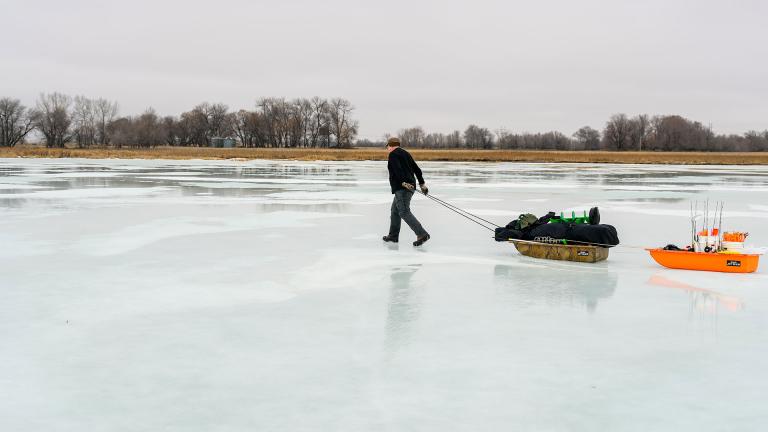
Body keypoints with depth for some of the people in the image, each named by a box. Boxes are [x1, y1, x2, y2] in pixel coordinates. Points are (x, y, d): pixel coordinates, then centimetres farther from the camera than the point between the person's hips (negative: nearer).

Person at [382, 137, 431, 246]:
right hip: (409, 187, 10)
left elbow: (398, 169, -21)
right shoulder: (405, 153, 20)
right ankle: (393, 235, 23)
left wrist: (404, 182, -30)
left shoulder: (393, 154, -6)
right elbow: (417, 169, 20)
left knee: (404, 212, -14)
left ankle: (422, 234, -22)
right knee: (395, 211, 18)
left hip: (402, 188, -10)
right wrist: (422, 183, 24)